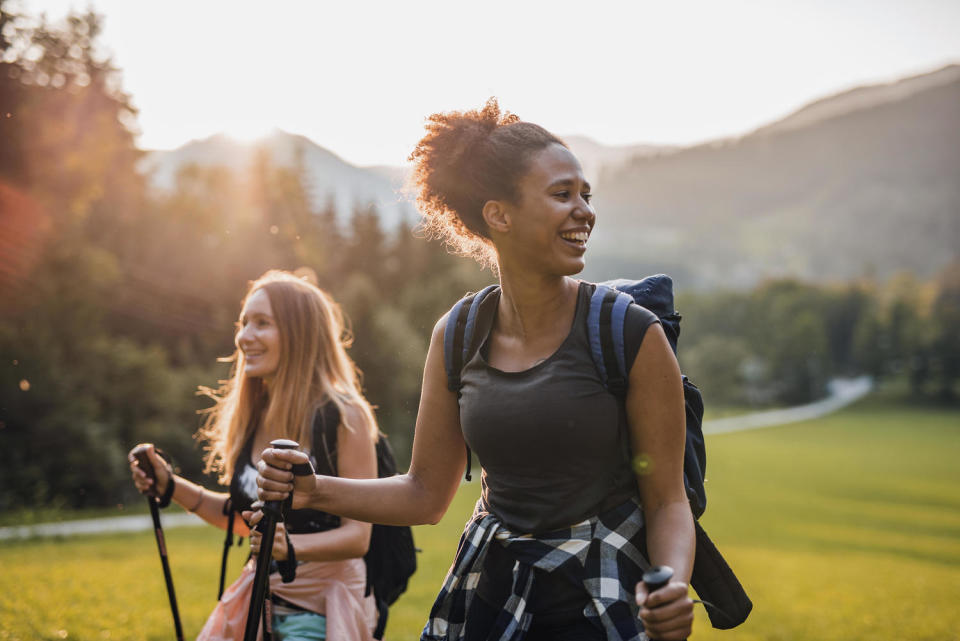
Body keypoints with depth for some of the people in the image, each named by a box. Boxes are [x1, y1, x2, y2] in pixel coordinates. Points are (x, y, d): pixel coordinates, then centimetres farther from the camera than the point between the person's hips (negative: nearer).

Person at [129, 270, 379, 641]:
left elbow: (357, 534, -15)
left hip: (322, 610, -6)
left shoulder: (344, 417, -14)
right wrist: (172, 486, 8)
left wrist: (291, 545, -32)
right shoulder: (254, 417, 7)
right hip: (262, 599, 6)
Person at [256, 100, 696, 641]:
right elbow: (427, 495, 7)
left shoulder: (632, 334, -12)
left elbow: (667, 501, -8)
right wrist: (315, 490, -6)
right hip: (489, 592, 4)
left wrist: (672, 589, -26)